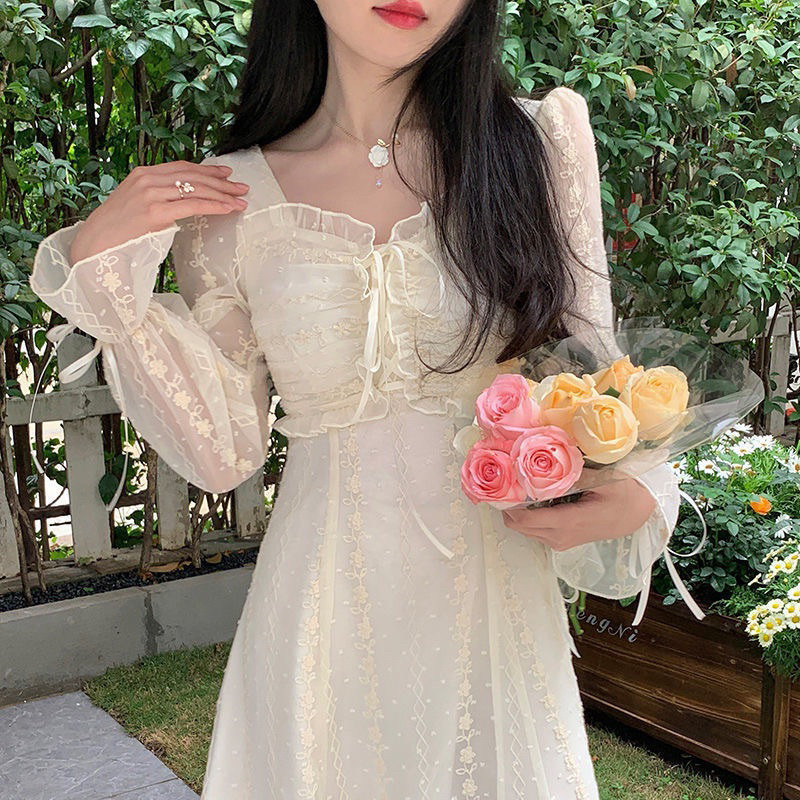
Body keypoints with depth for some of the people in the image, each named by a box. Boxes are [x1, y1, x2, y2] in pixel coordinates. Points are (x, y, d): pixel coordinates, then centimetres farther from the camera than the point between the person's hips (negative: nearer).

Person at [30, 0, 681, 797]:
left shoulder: (542, 138, -4)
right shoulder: (229, 197, -4)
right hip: (327, 603, 0)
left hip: (495, 597, 1)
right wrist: (102, 267, -7)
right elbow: (223, 451, -1)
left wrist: (635, 494, -15)